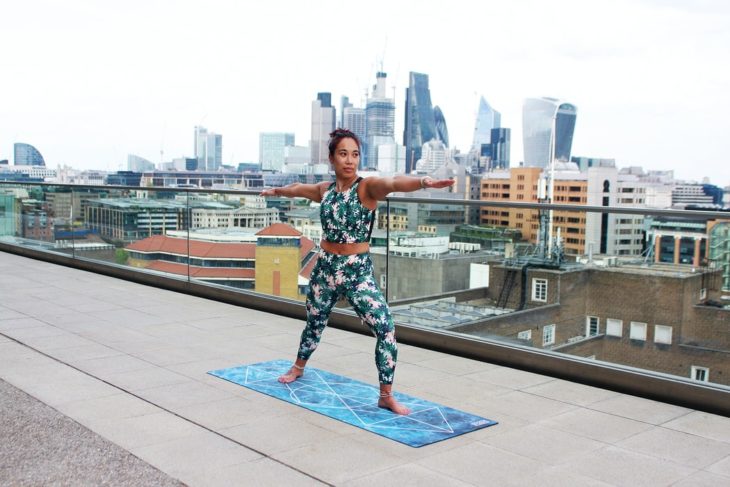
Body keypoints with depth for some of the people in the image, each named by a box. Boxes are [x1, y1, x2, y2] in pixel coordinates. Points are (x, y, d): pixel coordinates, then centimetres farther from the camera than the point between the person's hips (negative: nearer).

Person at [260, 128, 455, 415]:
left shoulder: (367, 187, -13)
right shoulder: (325, 190, 3)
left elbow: (393, 183, -35)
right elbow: (297, 188, 25)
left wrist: (422, 182, -55)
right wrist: (276, 191, 45)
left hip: (358, 272, -4)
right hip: (325, 268, 4)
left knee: (386, 329, -16)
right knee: (314, 322, 24)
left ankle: (386, 396, -2)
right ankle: (298, 368, 51)